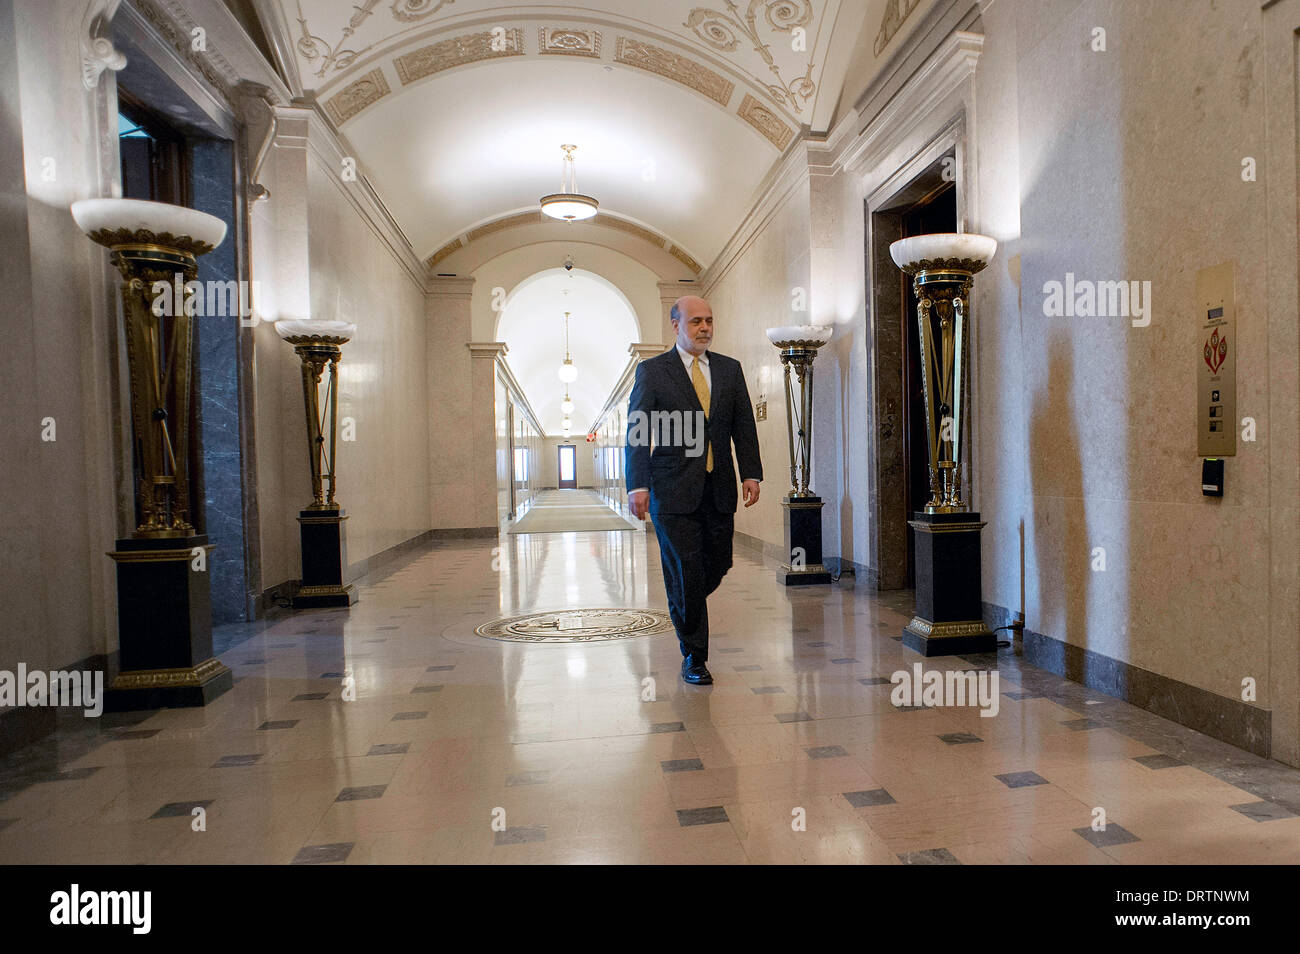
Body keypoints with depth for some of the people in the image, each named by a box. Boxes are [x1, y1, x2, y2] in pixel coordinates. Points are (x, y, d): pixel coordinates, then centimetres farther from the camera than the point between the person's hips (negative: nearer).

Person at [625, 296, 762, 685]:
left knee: (717, 565, 8)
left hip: (718, 488, 4)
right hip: (673, 489, -4)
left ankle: (683, 605, 40)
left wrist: (751, 473, 0)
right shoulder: (652, 370, 0)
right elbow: (636, 432, -4)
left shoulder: (730, 369, 12)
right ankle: (694, 657, 12)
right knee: (686, 572, -1)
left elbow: (744, 425, 11)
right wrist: (637, 485, -13)